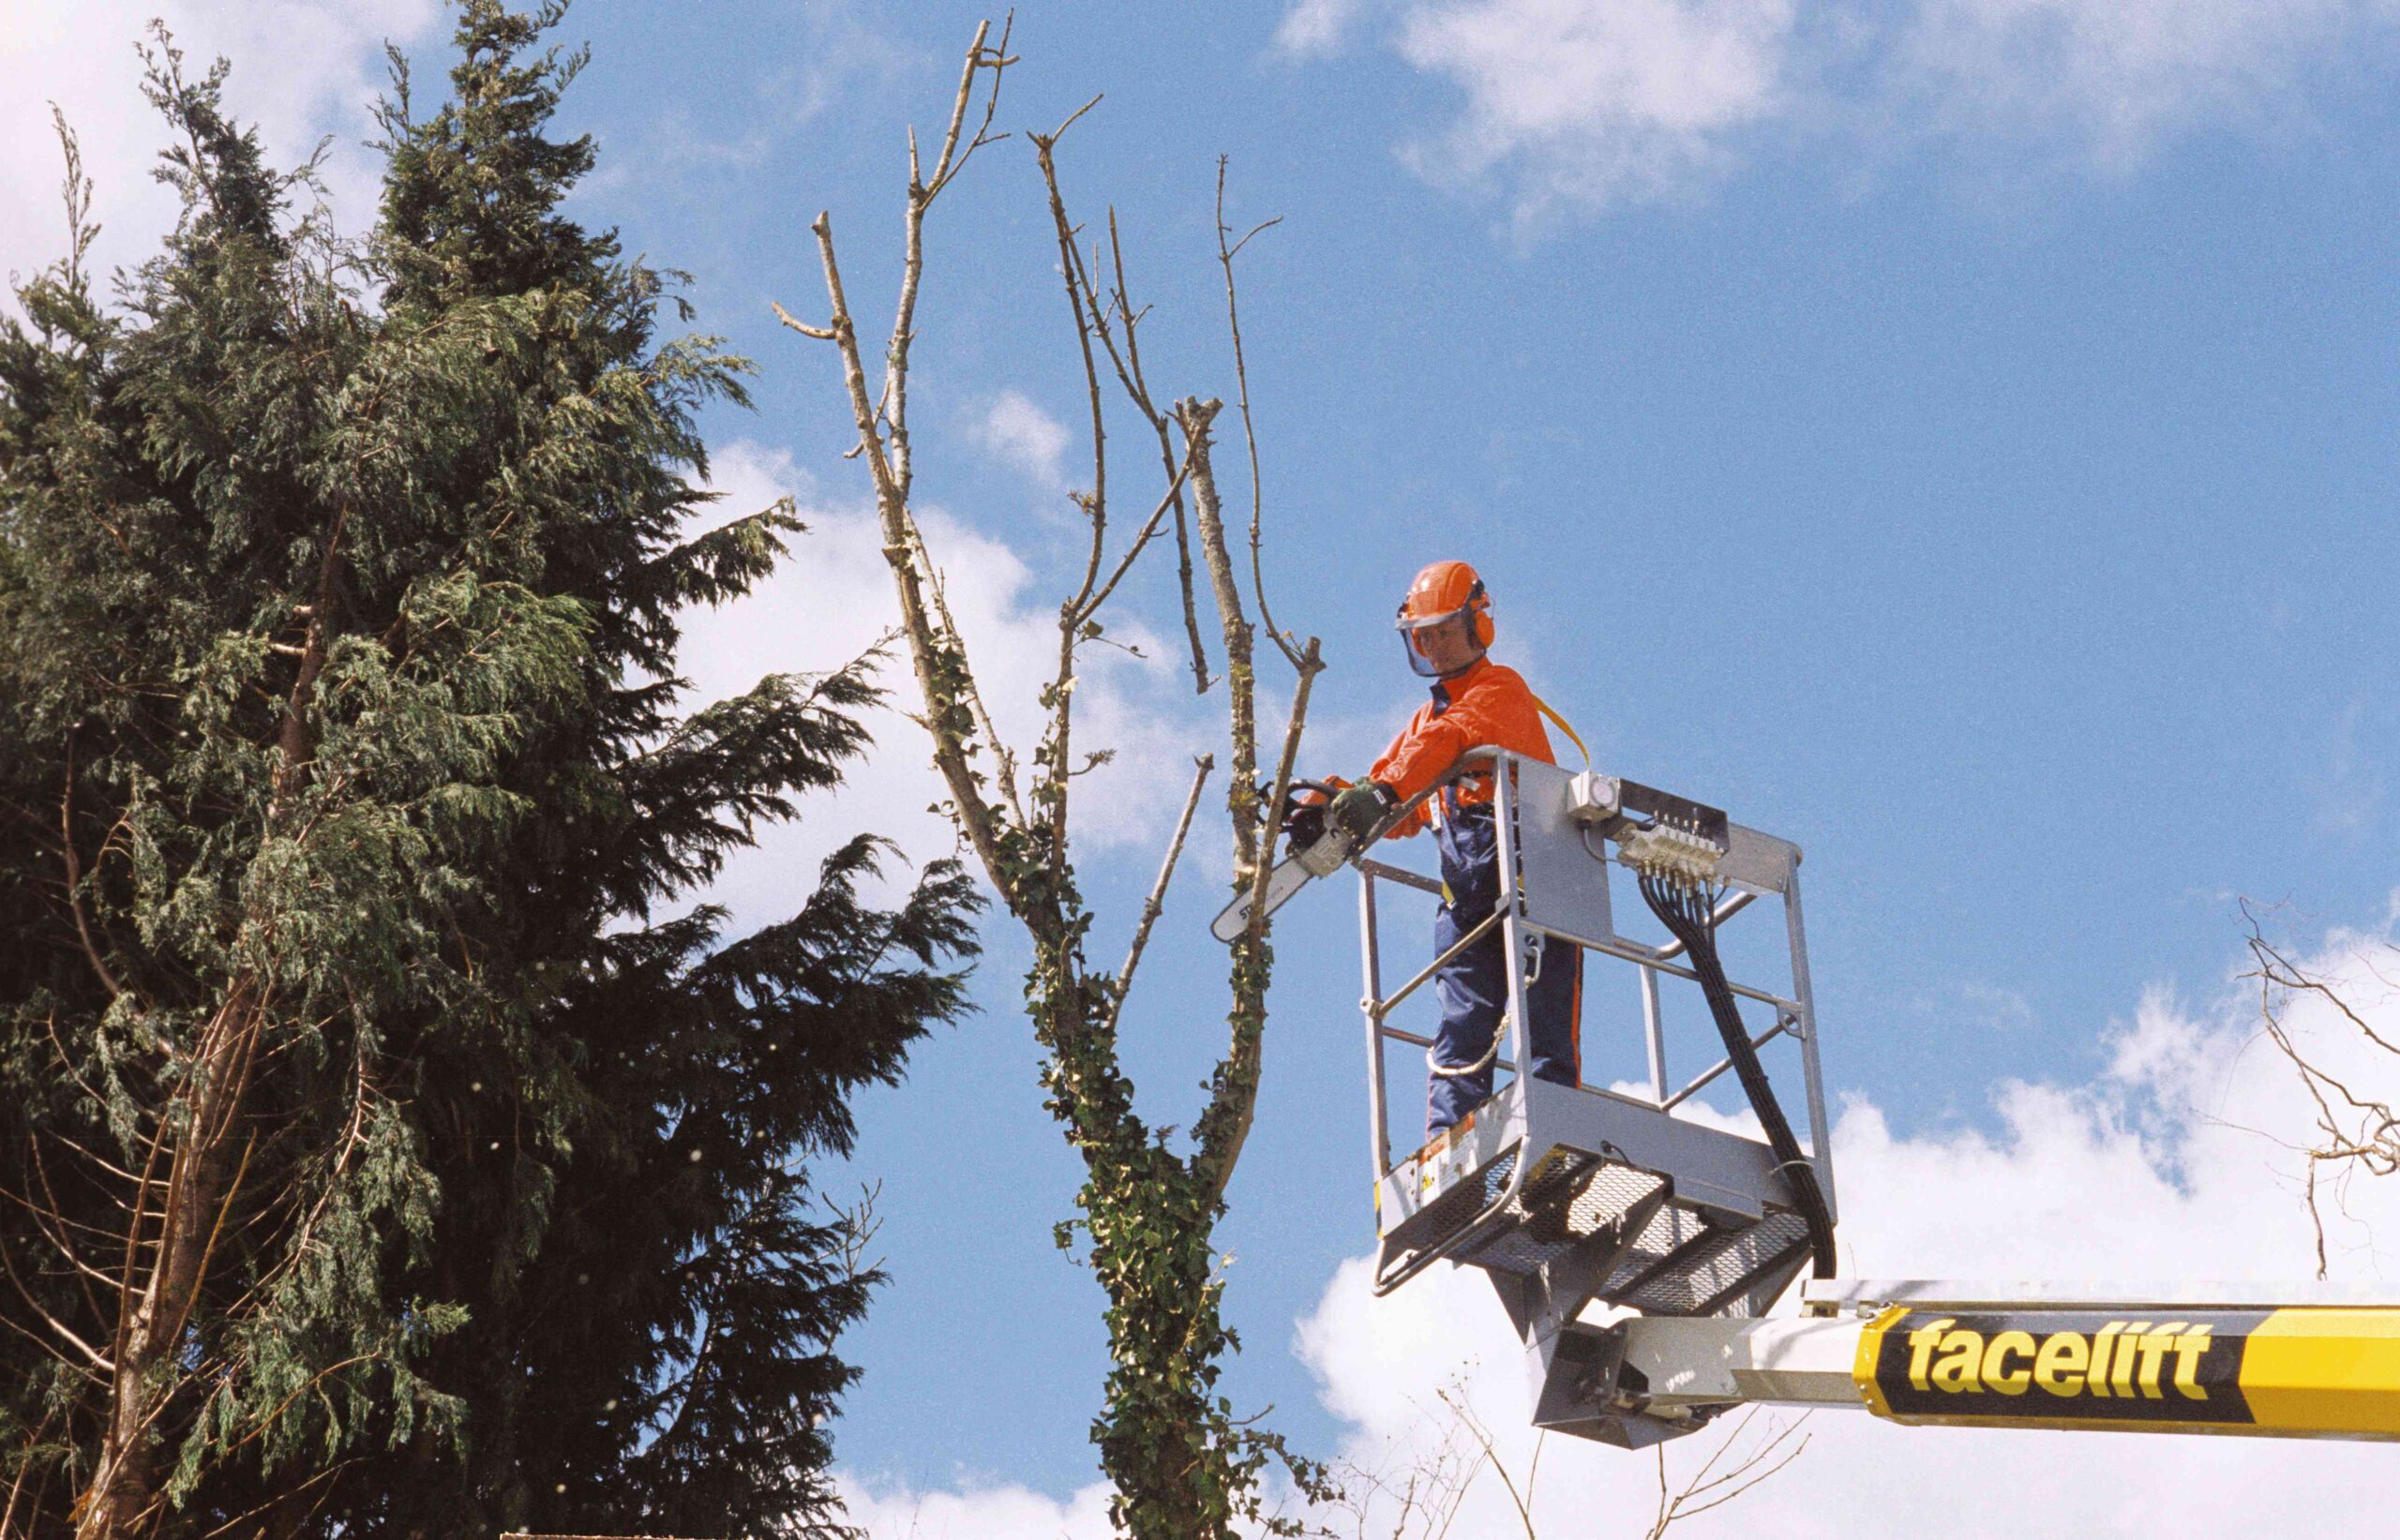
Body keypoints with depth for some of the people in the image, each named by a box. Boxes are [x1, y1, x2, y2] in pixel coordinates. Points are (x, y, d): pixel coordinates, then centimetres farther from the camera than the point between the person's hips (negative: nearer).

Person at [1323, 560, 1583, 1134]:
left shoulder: (1501, 689, 4)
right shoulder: (1428, 718, 28)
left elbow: (1451, 739, -18)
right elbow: (1404, 813, 19)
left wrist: (1383, 791, -34)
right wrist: (1340, 803, -3)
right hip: (1468, 900, 7)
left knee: (1548, 1039, -10)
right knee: (1461, 1036, -3)